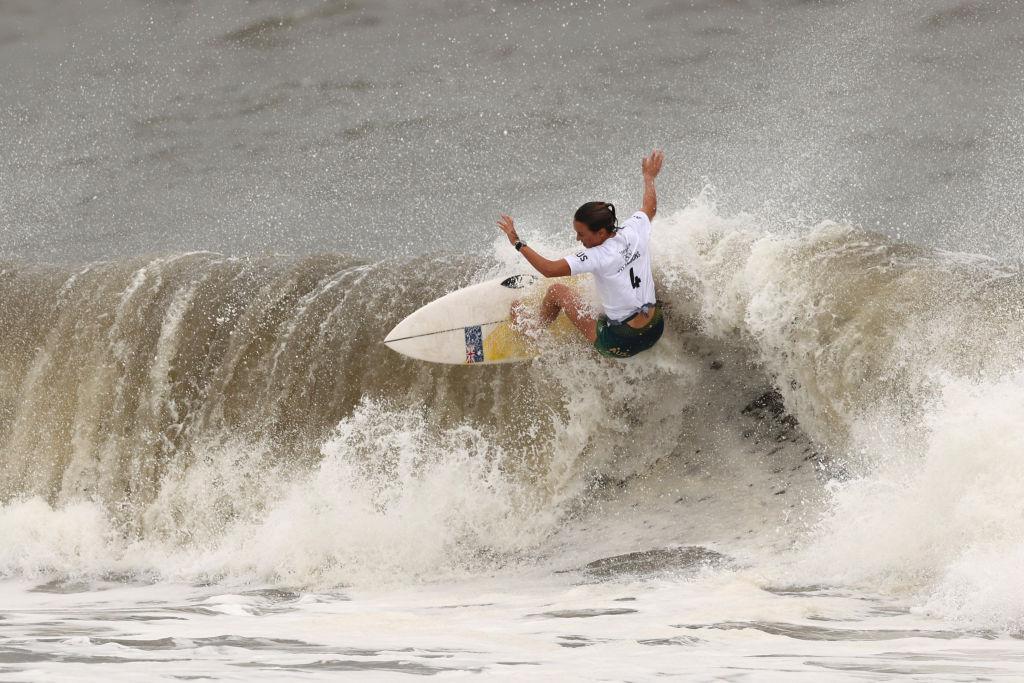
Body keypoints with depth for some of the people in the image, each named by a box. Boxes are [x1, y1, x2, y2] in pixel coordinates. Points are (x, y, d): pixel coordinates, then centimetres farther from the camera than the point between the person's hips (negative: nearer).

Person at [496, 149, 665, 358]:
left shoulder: (599, 257, -26)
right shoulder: (635, 230, -7)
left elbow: (549, 269, -30)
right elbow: (650, 207, 17)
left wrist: (518, 243, -19)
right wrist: (649, 176, 36)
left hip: (620, 344, -6)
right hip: (655, 332, 6)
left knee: (557, 290, 9)